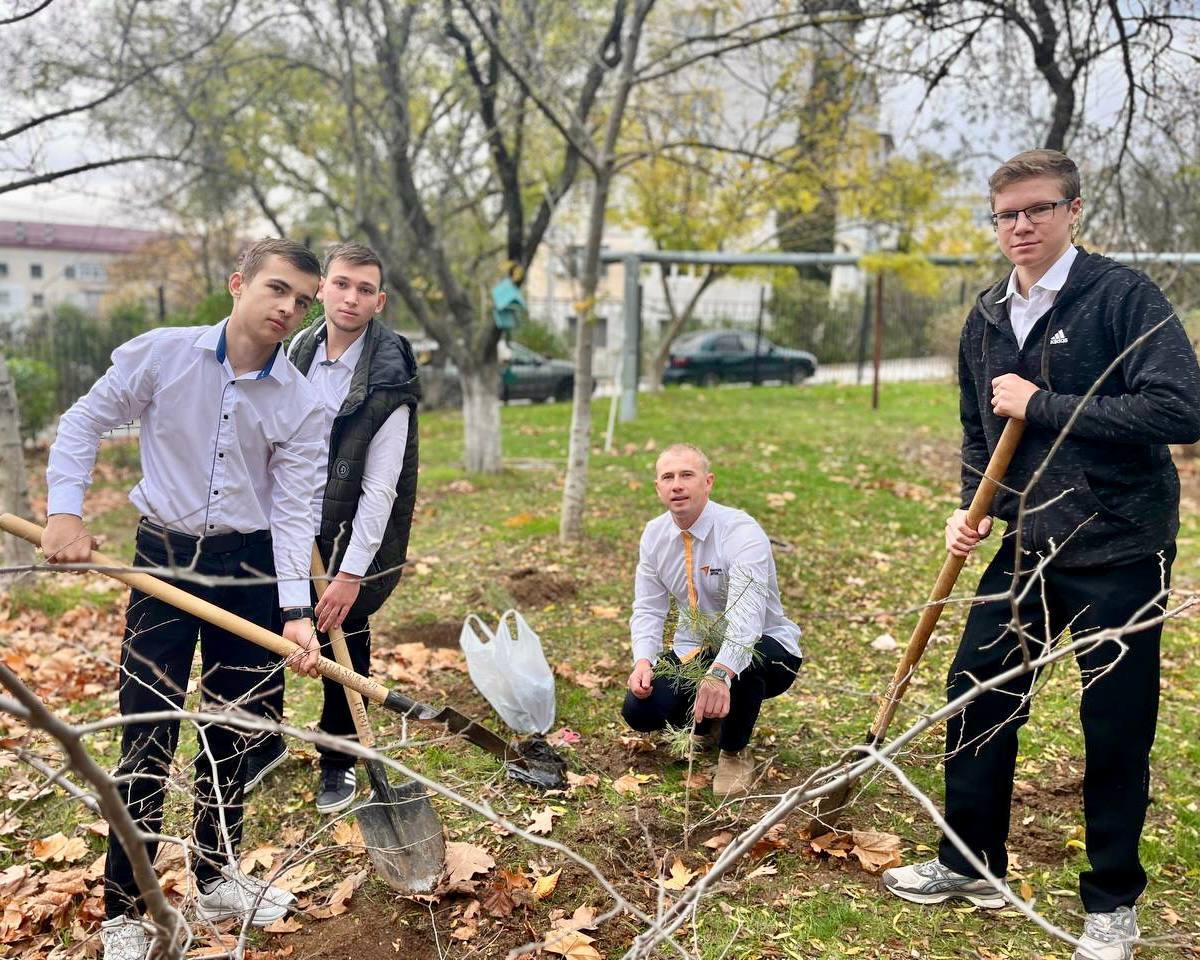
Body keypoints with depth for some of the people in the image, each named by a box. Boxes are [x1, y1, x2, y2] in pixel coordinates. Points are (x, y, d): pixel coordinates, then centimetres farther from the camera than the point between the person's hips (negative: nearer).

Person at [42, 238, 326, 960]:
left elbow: (293, 509, -7)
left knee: (232, 733, 12)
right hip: (164, 561, -2)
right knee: (149, 737, 1)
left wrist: (295, 609, -16)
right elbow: (86, 423, 2)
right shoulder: (160, 354, -8)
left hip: (250, 569, 2)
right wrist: (65, 510, -9)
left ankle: (218, 878, 32)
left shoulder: (302, 404, -5)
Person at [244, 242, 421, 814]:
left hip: (351, 531, -5)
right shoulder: (300, 349, 2)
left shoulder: (389, 378, -17)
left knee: (344, 643, 5)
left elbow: (380, 488, -19)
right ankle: (264, 742, 32)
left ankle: (339, 762, 27)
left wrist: (352, 573, -19)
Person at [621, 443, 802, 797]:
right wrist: (643, 661, -23)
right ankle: (708, 719, 18)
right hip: (694, 650, 5)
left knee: (741, 661, -41)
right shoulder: (654, 535, -4)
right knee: (639, 710, -19)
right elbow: (648, 609, -2)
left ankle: (735, 753, -9)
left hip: (762, 648, -5)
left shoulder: (742, 532, -25)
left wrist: (720, 674, -57)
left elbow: (746, 615, -39)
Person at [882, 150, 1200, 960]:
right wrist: (972, 507, 3)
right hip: (1029, 548, 6)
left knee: (1117, 727, 4)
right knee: (976, 695, 9)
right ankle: (971, 862, 28)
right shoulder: (988, 319, 8)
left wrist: (1044, 406, -20)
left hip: (1119, 551, -6)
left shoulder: (1123, 296, -12)